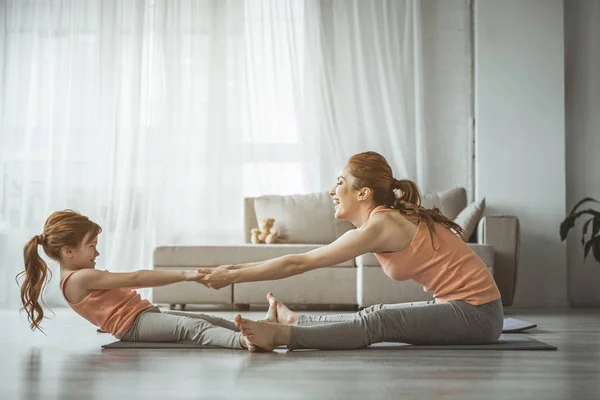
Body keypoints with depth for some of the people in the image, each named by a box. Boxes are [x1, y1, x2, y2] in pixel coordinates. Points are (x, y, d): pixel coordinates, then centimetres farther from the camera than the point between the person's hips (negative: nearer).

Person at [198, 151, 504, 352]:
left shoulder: (379, 227, -17)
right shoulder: (386, 219, 11)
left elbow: (298, 264, -16)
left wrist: (232, 276, -11)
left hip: (476, 313, -8)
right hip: (460, 306, 8)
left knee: (377, 323, -17)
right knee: (374, 317, 10)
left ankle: (281, 335, -23)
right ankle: (296, 321, 24)